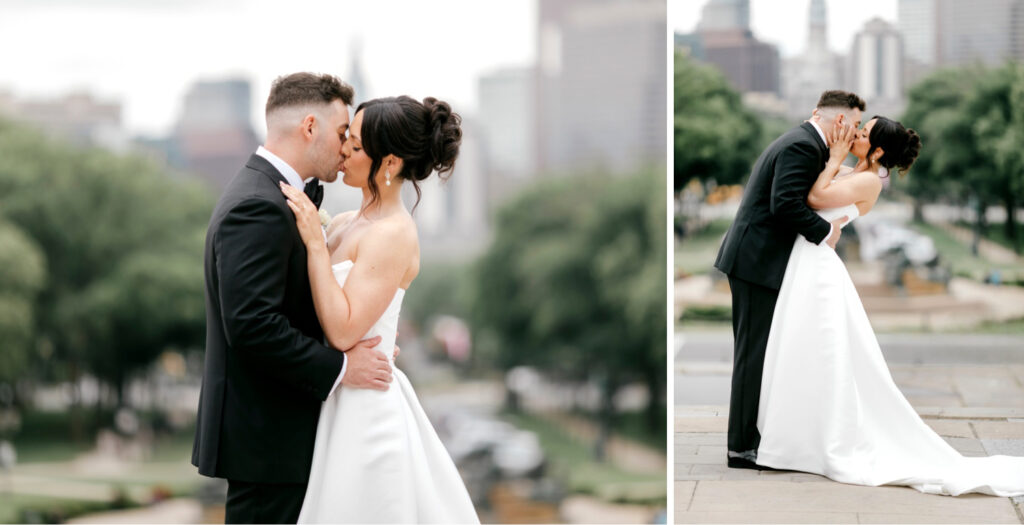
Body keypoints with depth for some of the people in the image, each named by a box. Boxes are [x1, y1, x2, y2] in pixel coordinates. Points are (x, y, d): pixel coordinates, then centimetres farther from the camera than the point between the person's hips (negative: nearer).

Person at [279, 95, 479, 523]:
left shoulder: (393, 235, -17)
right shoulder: (343, 224, 8)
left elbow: (343, 331, -23)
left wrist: (315, 243, -22)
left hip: (363, 412, -9)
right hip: (340, 405, 9)